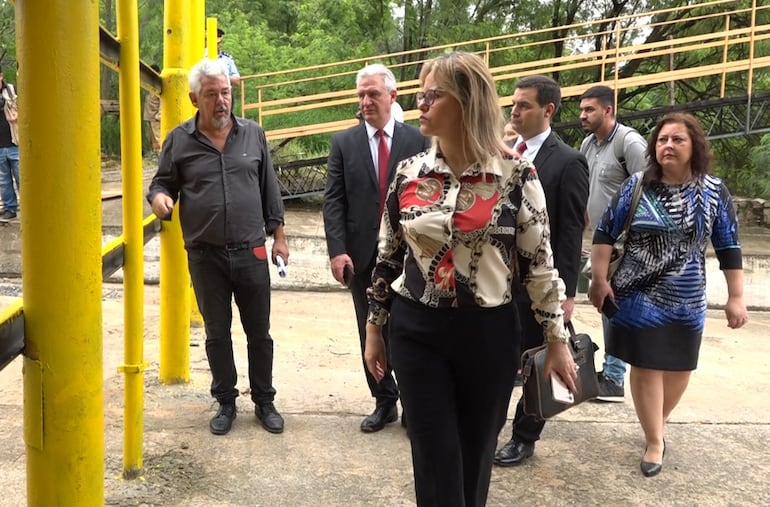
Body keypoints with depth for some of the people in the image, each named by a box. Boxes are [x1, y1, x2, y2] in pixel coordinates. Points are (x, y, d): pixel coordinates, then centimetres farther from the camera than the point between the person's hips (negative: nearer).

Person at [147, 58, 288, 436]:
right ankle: (226, 402, 28)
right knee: (216, 333, 12)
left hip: (251, 252, 1)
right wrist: (158, 197, -17)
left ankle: (264, 402, 26)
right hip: (205, 256, 0)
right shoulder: (179, 140, 0)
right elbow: (162, 184, 8)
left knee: (259, 331, 10)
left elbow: (269, 189, 8)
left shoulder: (253, 134, 3)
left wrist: (278, 236, 6)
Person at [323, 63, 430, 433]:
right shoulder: (344, 143, 4)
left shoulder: (417, 140, 2)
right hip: (362, 255, 2)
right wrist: (337, 250, -10)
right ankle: (384, 402, 25)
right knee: (371, 333, 10)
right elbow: (333, 201, 0)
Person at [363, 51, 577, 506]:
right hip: (417, 332, 2)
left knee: (476, 456, 15)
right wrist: (375, 328, 11)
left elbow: (540, 262, -4)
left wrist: (558, 341, -3)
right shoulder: (410, 173, -1)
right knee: (434, 459, 7)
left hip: (488, 333, -1)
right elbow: (388, 256, 7)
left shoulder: (516, 174, -9)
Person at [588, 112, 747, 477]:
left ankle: (659, 422, 39)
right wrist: (599, 279, -8)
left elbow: (728, 246, 0)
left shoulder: (714, 191, -2)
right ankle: (654, 441, 17)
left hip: (687, 300, 2)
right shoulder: (636, 186, -5)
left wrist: (736, 297, -2)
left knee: (679, 367, 14)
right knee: (646, 367, 3)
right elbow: (605, 232, -2)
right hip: (639, 297, -2)